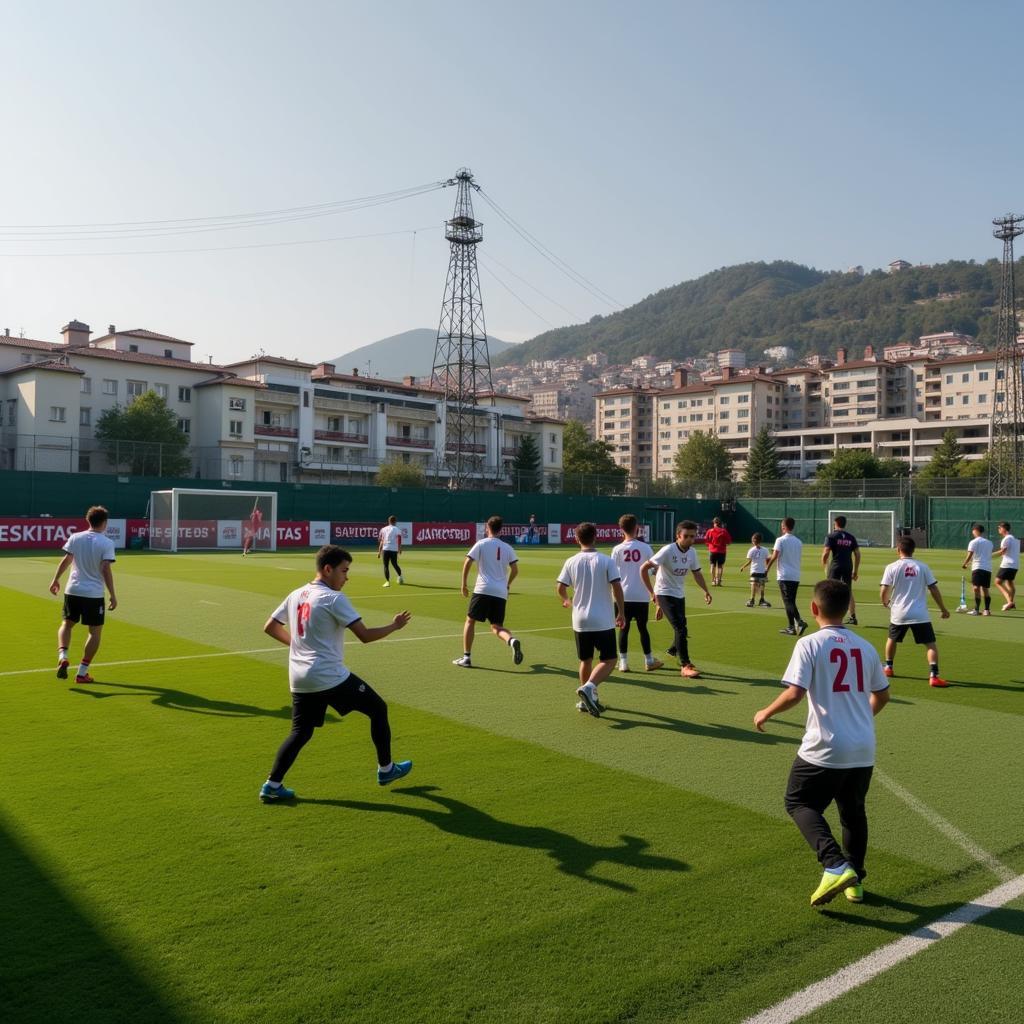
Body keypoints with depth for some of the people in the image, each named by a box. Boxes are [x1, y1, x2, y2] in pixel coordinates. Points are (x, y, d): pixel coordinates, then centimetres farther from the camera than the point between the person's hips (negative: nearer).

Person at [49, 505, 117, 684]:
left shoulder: (75, 537, 1)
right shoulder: (107, 543, -10)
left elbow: (66, 560, 0)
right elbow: (106, 570, -15)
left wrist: (56, 579, 14)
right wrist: (113, 596, -12)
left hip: (72, 590, 4)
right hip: (94, 594, -4)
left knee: (66, 624, 21)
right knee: (95, 631, 8)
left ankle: (62, 657, -3)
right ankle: (82, 672, 7)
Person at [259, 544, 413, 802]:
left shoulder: (296, 595, 9)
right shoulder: (333, 598, -12)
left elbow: (270, 628, 17)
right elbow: (365, 635, -15)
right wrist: (394, 626, -1)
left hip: (299, 680, 7)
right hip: (330, 677, -7)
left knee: (300, 732, 18)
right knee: (378, 709, 10)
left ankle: (272, 785, 9)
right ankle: (386, 770, 19)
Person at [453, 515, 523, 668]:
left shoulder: (481, 544, 2)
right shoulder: (507, 548, 11)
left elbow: (467, 563, -5)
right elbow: (515, 570, 6)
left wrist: (464, 585, 3)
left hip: (482, 589, -3)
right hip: (501, 593, 3)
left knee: (470, 621, 11)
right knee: (497, 627, 10)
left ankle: (466, 658, 7)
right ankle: (512, 640, -22)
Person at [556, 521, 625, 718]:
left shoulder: (571, 562, 0)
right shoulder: (606, 561, -6)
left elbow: (560, 588, -1)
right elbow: (617, 588, -11)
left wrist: (567, 601, 21)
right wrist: (621, 613, 1)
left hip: (580, 620, 3)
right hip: (603, 620, -3)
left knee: (586, 660, 17)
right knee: (608, 660, 3)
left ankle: (587, 700, 21)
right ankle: (588, 688, -20)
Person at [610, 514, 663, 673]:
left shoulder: (617, 549, -5)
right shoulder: (646, 548, -4)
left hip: (624, 595, 0)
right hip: (642, 596, 0)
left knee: (624, 628, 8)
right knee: (642, 628, 12)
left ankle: (623, 662, 8)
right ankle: (649, 661, 20)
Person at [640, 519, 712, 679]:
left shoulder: (692, 552, -2)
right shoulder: (668, 550, -22)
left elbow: (696, 573, 14)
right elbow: (644, 568, -21)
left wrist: (706, 590, 0)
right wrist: (652, 592, -18)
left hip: (680, 595, 7)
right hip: (664, 594, -7)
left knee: (681, 627, 16)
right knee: (680, 628, -16)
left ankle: (673, 652, 43)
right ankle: (685, 666, -11)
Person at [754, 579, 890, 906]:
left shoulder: (810, 644, -10)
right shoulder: (865, 647, 7)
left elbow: (794, 694, -18)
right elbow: (882, 696, 17)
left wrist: (765, 713, -2)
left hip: (824, 748, -6)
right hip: (863, 750, 6)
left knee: (799, 802, 10)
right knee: (854, 812, 23)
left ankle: (836, 865, -8)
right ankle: (854, 880, 30)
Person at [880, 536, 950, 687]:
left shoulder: (892, 567, -3)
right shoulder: (922, 567, 0)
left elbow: (883, 592, -7)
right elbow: (934, 589, -1)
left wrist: (885, 602, 15)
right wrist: (943, 609, 9)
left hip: (899, 614, 1)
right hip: (920, 615, -1)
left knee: (892, 639, 24)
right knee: (931, 643, 2)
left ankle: (888, 668, 34)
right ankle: (934, 675, -12)